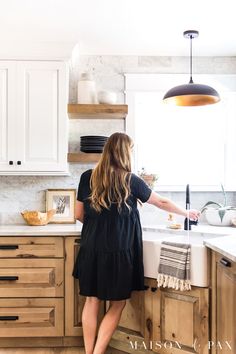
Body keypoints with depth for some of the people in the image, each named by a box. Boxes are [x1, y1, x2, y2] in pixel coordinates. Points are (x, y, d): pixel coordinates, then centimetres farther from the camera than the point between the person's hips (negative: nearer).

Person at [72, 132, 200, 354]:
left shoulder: (87, 177, 1)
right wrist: (187, 213, 21)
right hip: (119, 252, -4)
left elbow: (79, 215, 7)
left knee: (91, 301, 16)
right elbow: (162, 203, 5)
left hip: (91, 250, 4)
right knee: (117, 304, 12)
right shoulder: (130, 180, -8)